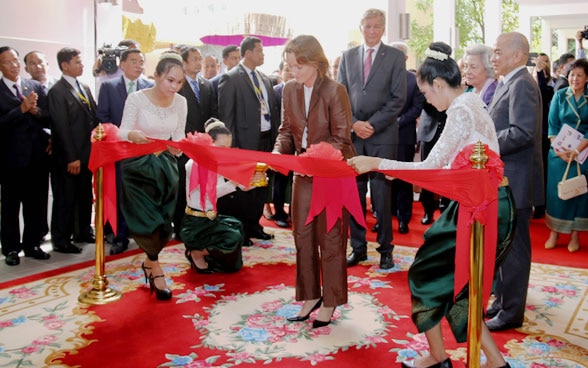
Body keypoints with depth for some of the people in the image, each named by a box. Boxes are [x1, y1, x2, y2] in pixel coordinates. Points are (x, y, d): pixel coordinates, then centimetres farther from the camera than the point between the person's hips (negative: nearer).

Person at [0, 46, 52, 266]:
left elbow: (49, 119, 3)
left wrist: (35, 110, -15)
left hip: (38, 155, 4)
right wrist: (22, 109, -22)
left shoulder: (36, 87, 7)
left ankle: (32, 244, 24)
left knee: (37, 204, 11)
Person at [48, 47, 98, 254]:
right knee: (65, 199, 3)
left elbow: (93, 119, 14)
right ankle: (61, 240, 14)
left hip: (86, 154, 7)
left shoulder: (84, 88, 13)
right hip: (68, 158, -7)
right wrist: (71, 158, -17)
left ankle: (83, 232, 29)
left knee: (85, 196, 15)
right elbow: (61, 127, -15)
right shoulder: (57, 91, -11)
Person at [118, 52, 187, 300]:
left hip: (166, 165, 4)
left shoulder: (180, 102, -3)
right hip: (138, 164, -3)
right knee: (146, 217, -6)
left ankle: (149, 262, 30)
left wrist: (178, 148, -19)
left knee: (163, 220, 4)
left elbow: (179, 136, 3)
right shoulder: (136, 98, -14)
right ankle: (156, 269, 14)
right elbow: (122, 131, -14)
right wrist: (133, 135, -37)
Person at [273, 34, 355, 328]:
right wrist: (278, 152, -12)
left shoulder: (335, 91, -15)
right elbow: (287, 131, 7)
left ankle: (330, 302, 18)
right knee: (302, 234, 9)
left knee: (329, 237, 3)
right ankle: (310, 296, 24)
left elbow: (341, 139, -15)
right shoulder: (289, 90, 1)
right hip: (303, 172, 6)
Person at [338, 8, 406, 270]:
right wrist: (354, 123, -6)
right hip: (352, 134, 3)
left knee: (382, 194, 0)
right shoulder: (348, 56, 12)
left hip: (383, 134, -3)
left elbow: (398, 99, -2)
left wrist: (372, 124, -10)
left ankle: (385, 250, 12)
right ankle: (358, 248, 17)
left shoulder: (395, 57, 4)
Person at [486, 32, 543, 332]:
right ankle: (502, 299, 32)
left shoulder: (522, 84, -16)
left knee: (512, 248, 0)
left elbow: (523, 133, -26)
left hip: (515, 182, -10)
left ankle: (511, 312, 12)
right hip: (503, 181, 10)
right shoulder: (508, 84, 15)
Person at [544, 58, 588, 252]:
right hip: (559, 152, 1)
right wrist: (558, 149, -14)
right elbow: (552, 125, 0)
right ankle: (554, 232, 10)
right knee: (556, 191, 1)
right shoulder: (560, 96, 2)